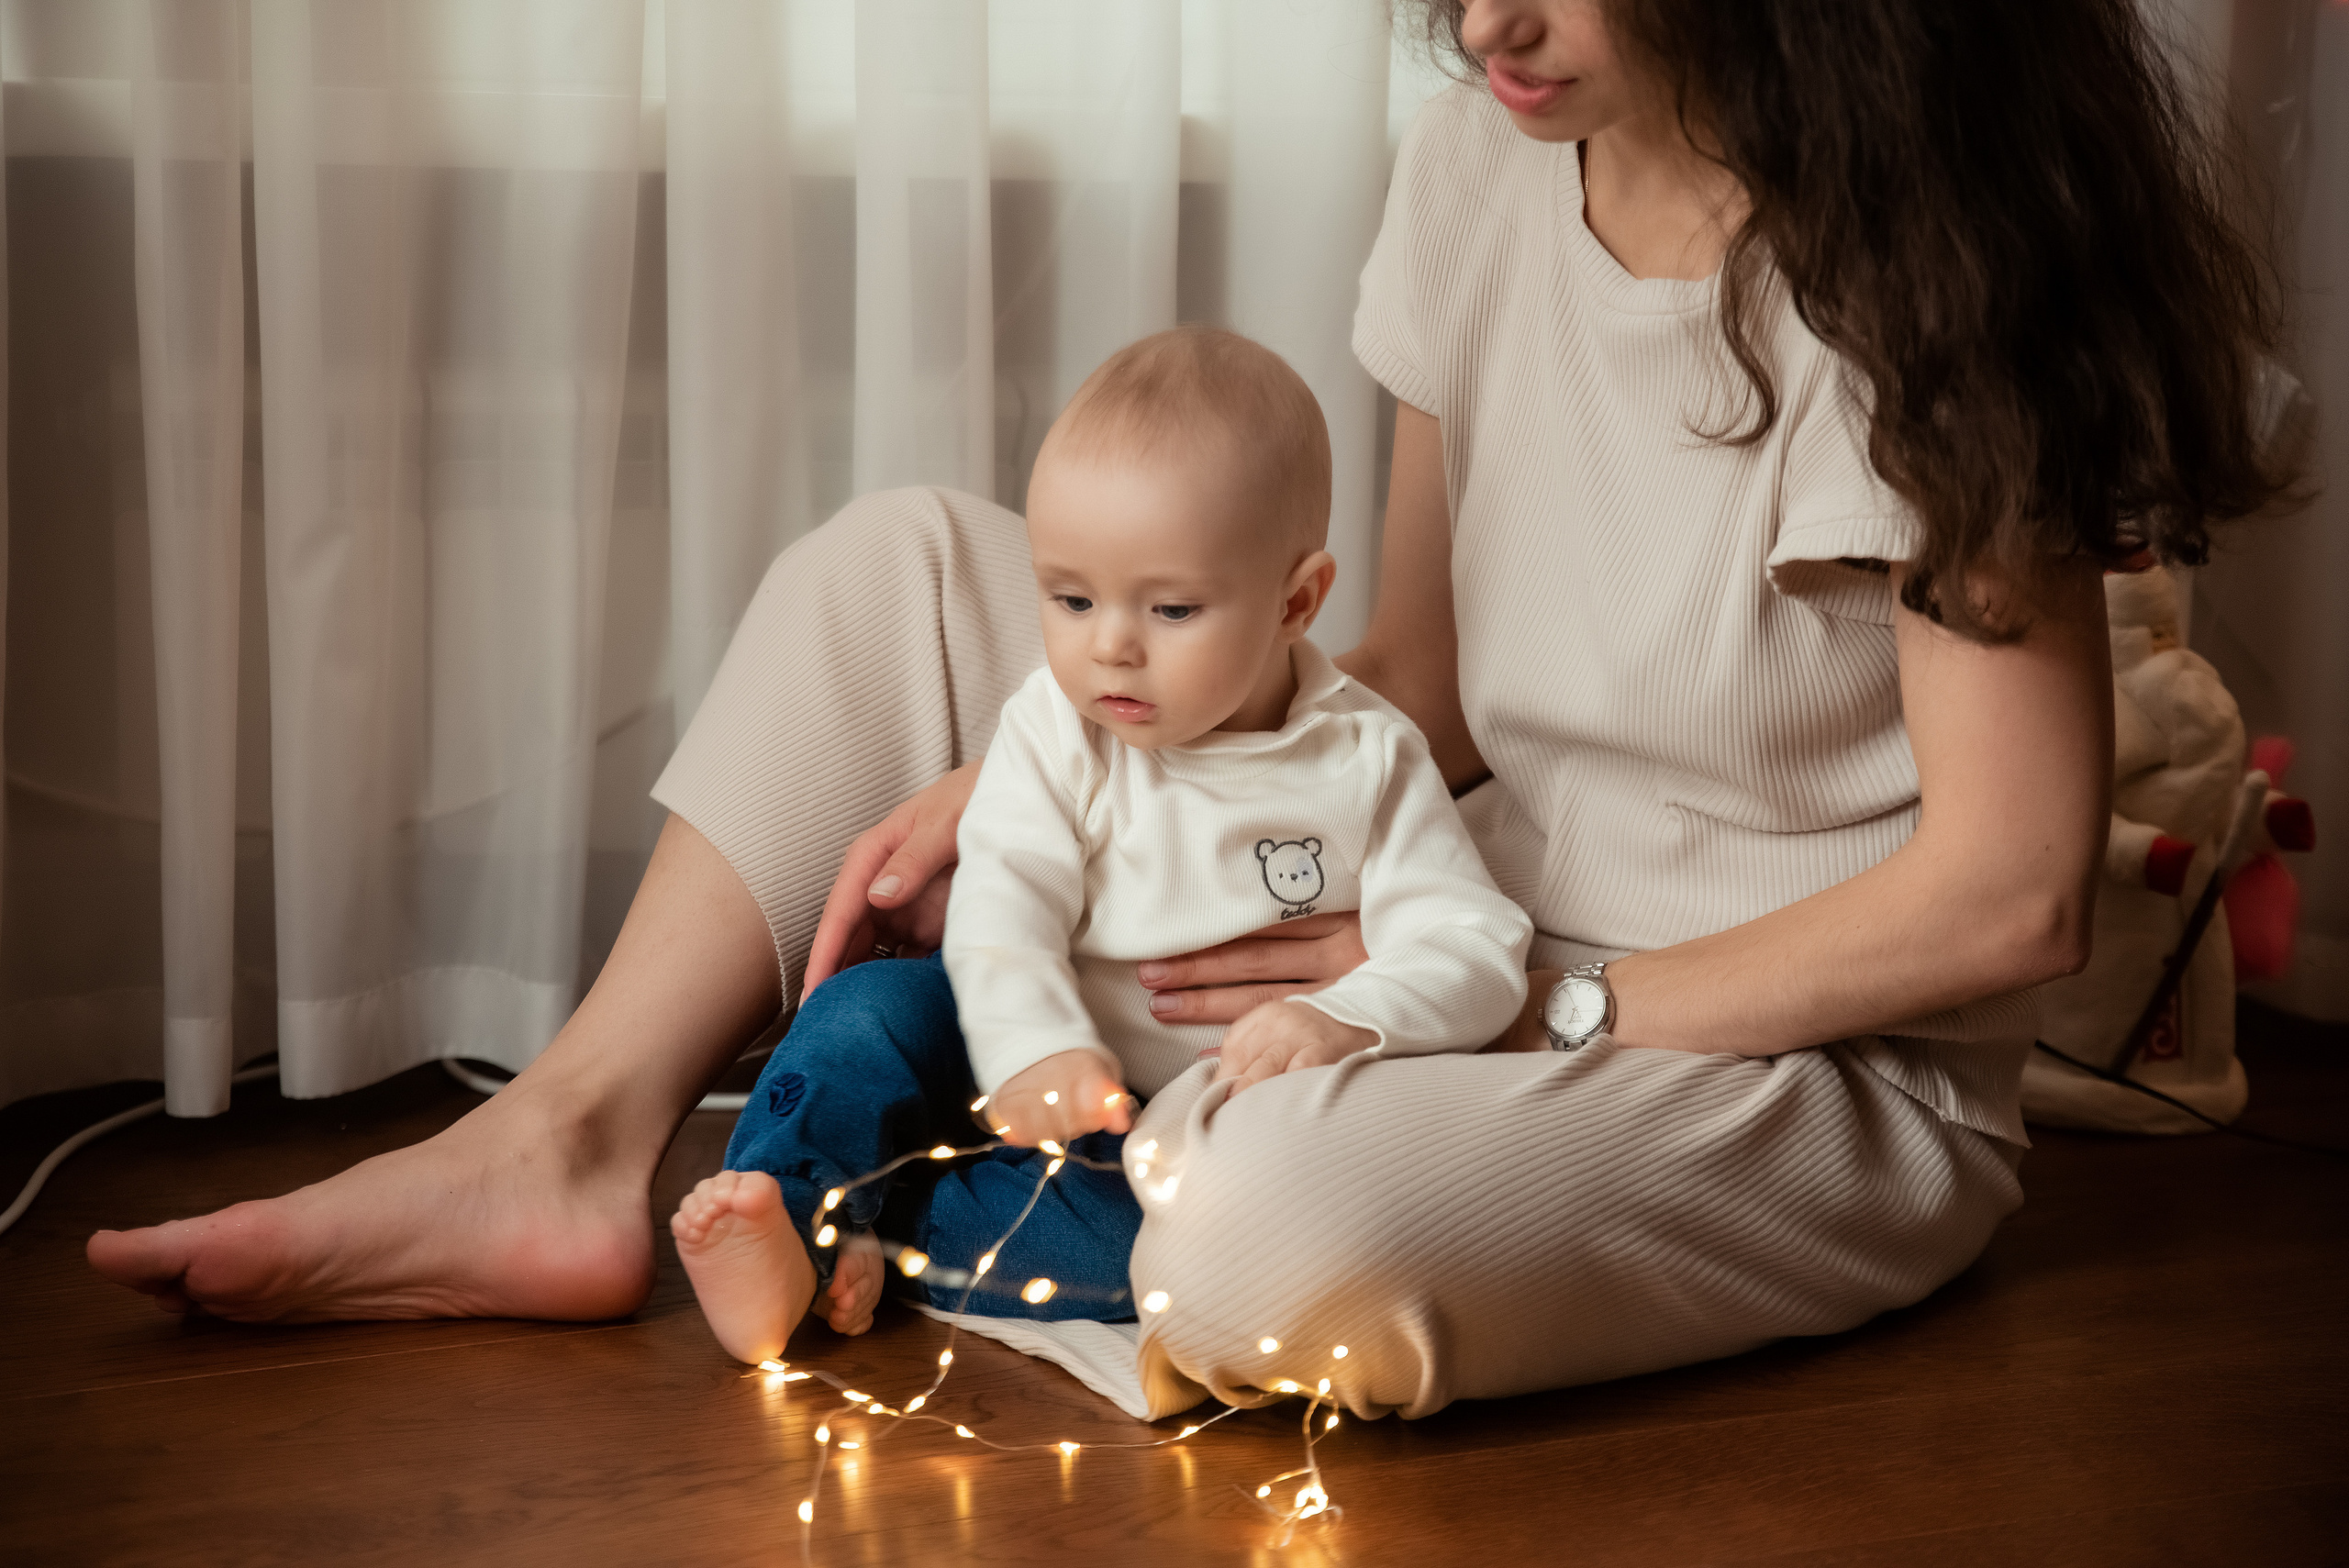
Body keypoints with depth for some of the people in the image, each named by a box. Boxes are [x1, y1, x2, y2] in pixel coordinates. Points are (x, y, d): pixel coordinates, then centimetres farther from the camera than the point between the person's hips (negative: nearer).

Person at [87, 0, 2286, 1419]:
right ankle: (562, 1158, -3)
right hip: (1478, 919, 7)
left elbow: (2008, 892, -20)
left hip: (1809, 1071, -6)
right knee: (892, 570, 2)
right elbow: (1423, 684, 6)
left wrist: (1558, 999, -20)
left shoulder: (1915, 273, -22)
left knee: (1270, 1232, -40)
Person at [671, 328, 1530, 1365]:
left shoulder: (1366, 762, -5)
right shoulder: (1055, 733, -2)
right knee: (873, 1008, -21)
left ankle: (861, 1244, -29)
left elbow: (1474, 949, -10)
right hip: (1055, 1089, 2)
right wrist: (1036, 1051, -36)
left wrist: (1349, 1023, -32)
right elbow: (1002, 909, -14)